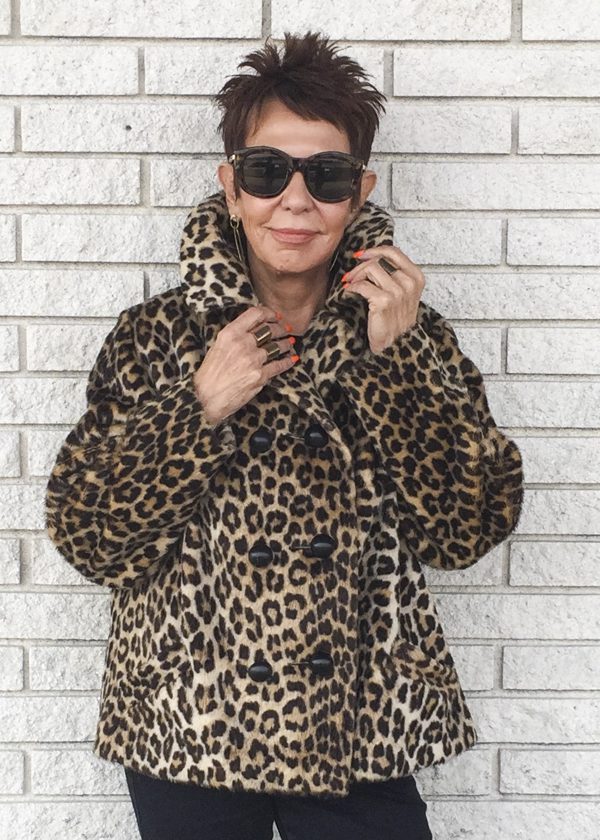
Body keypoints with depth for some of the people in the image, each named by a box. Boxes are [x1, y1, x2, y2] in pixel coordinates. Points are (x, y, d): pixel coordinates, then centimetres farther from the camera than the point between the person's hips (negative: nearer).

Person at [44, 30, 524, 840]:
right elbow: (93, 540, -8)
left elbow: (468, 529, -11)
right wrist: (201, 408, -19)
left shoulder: (410, 334, -2)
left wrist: (391, 357, -18)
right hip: (187, 734, 0)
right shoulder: (156, 336, -5)